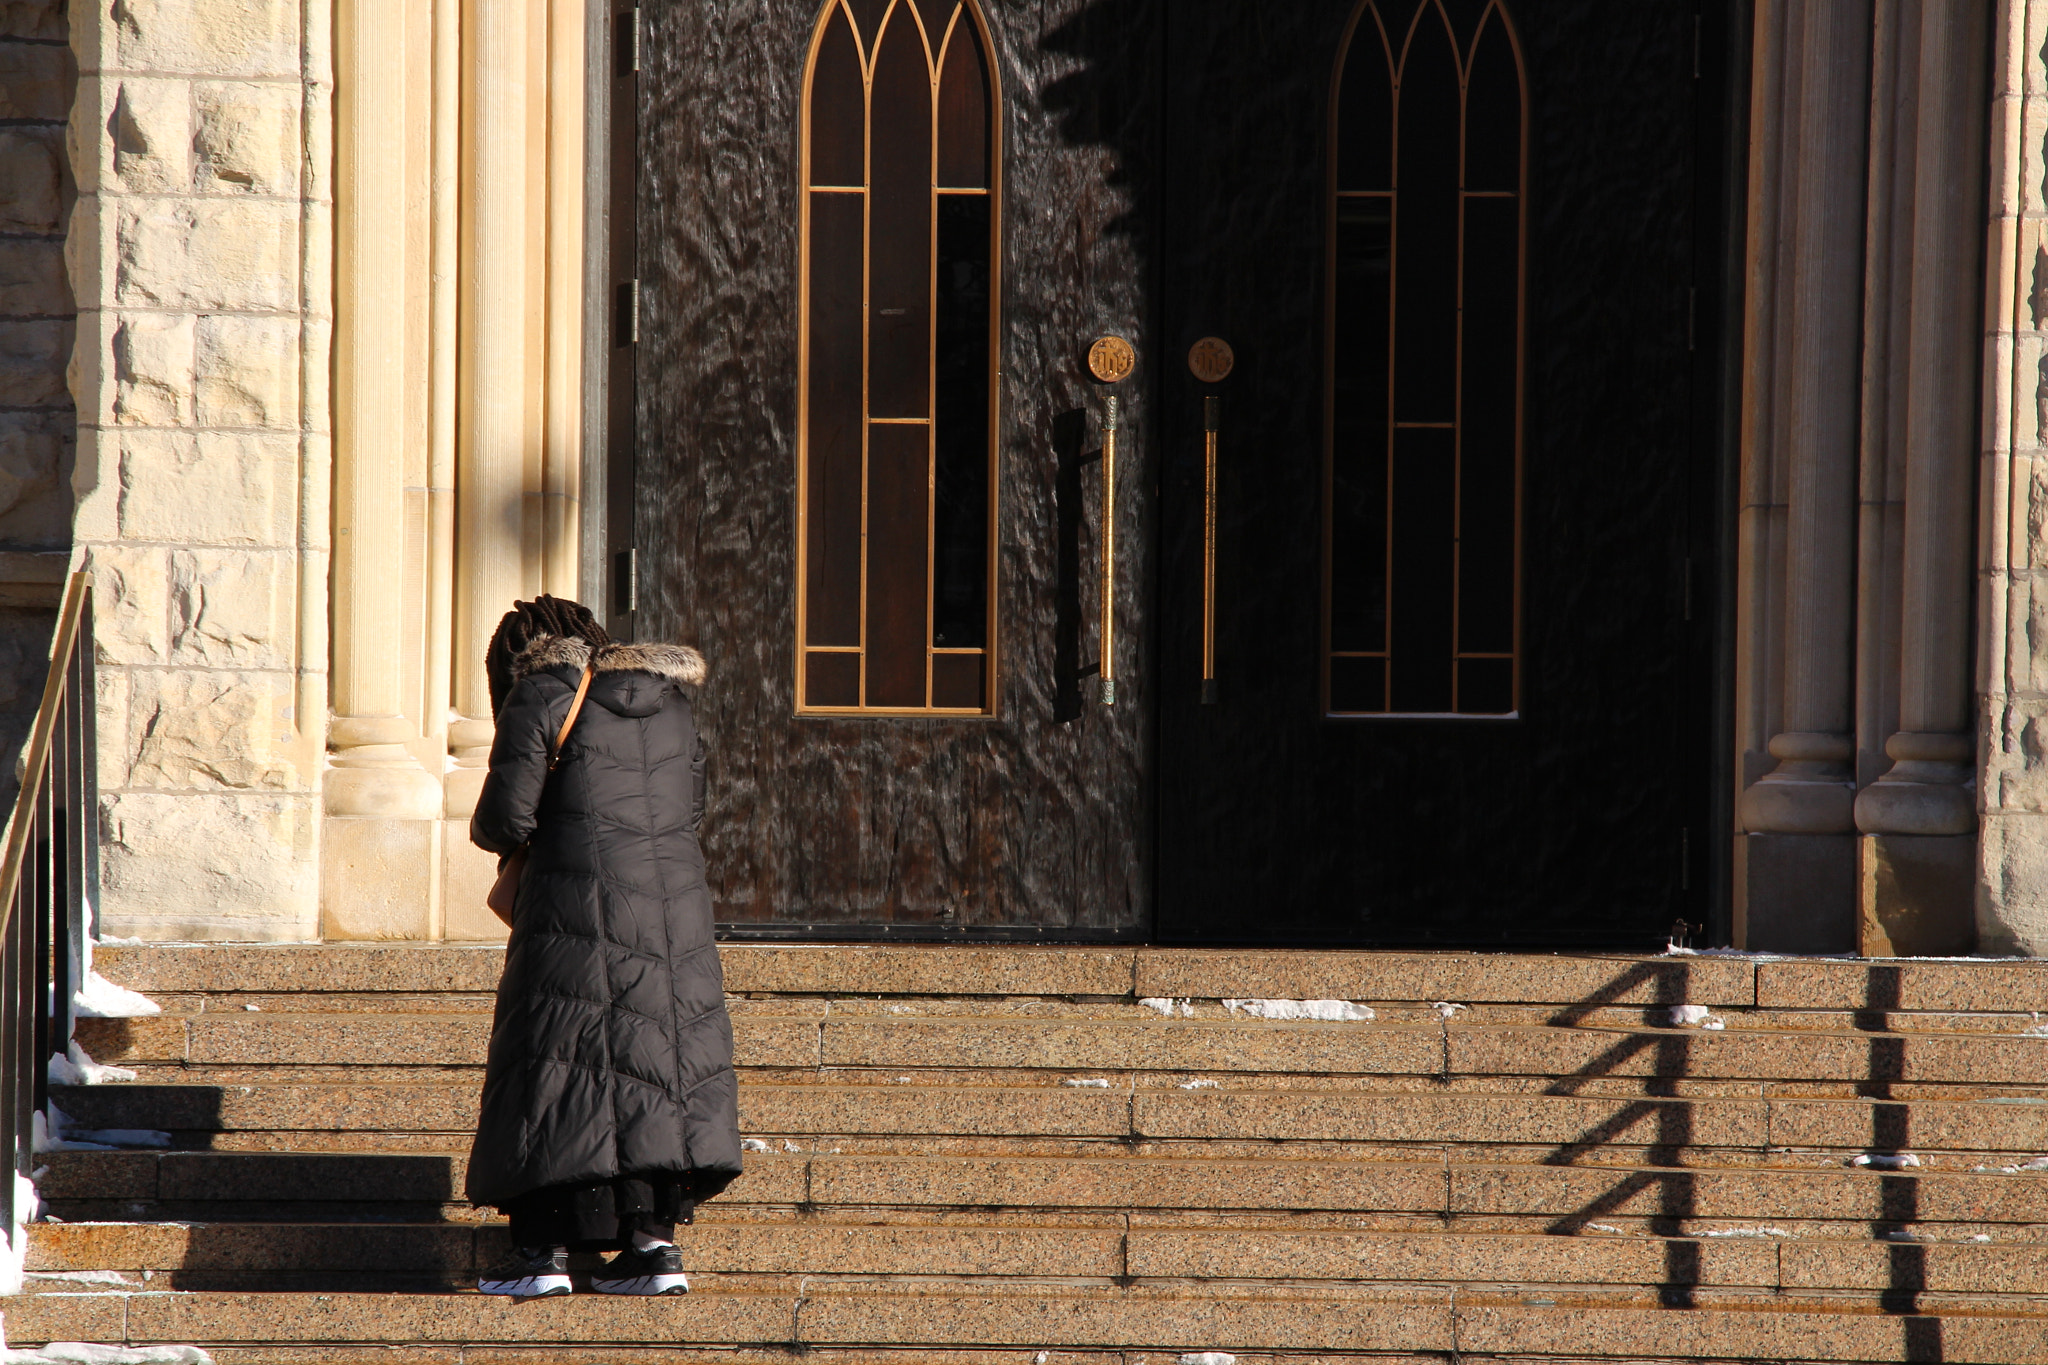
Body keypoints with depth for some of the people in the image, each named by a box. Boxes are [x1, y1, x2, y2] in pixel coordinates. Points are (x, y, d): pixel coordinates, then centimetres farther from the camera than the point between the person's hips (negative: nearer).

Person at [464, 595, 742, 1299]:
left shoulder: (540, 695, -1)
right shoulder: (671, 703, 16)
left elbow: (506, 819, -7)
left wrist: (485, 829, 15)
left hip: (575, 908, -5)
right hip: (677, 910, 5)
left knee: (554, 1067, 1)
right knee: (661, 1067, 9)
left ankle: (544, 1247, -2)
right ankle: (652, 1240, 4)